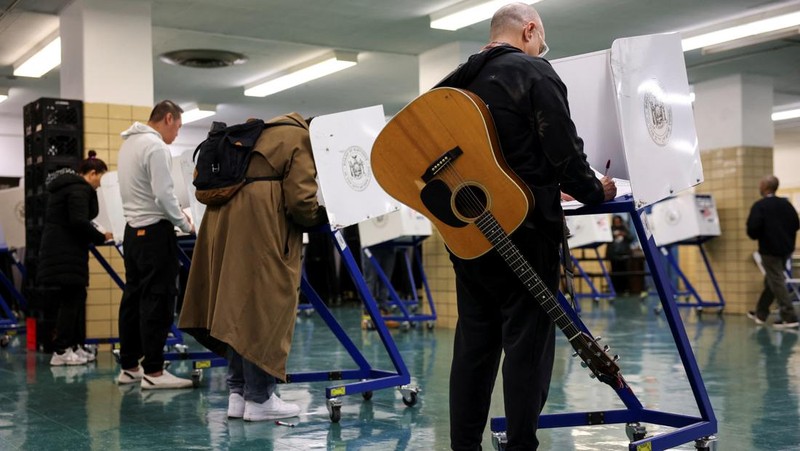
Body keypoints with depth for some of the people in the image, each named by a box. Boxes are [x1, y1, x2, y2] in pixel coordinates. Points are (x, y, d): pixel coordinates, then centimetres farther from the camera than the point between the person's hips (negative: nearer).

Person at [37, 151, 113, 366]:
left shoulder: (64, 186, 20)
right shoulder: (80, 189, -12)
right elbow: (79, 222, -23)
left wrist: (95, 236, 17)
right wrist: (101, 237, -11)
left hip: (57, 249, 10)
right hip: (66, 251, -10)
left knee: (76, 297, 12)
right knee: (71, 299, -6)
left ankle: (75, 346, 15)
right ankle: (61, 351, -4)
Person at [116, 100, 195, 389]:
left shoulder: (129, 144, 16)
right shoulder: (156, 147, -14)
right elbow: (163, 194, -20)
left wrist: (174, 214, 19)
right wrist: (185, 225, -7)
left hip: (133, 230, 10)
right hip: (155, 231, -10)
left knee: (133, 298, 11)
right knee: (157, 301, -7)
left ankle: (129, 367, 16)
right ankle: (153, 372, -5)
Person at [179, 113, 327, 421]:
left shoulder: (265, 132, 27)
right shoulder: (300, 140, 2)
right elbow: (299, 201, -12)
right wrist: (323, 215, 9)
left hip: (225, 221, 9)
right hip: (258, 226, -9)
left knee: (238, 308, 11)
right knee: (263, 308, -4)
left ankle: (238, 393, 14)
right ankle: (259, 399, -1)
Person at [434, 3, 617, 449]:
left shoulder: (454, 83, 14)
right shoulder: (534, 73, -6)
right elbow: (563, 154, -12)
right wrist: (595, 190, 4)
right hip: (522, 229, -7)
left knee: (473, 343, 11)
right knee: (527, 342, -1)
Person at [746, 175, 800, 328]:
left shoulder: (759, 206, -14)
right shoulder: (786, 204, 7)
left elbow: (753, 228, -21)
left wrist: (755, 236, 0)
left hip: (769, 250, -7)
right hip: (786, 248, 7)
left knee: (777, 282, -4)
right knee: (770, 281, 16)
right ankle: (760, 313, 25)